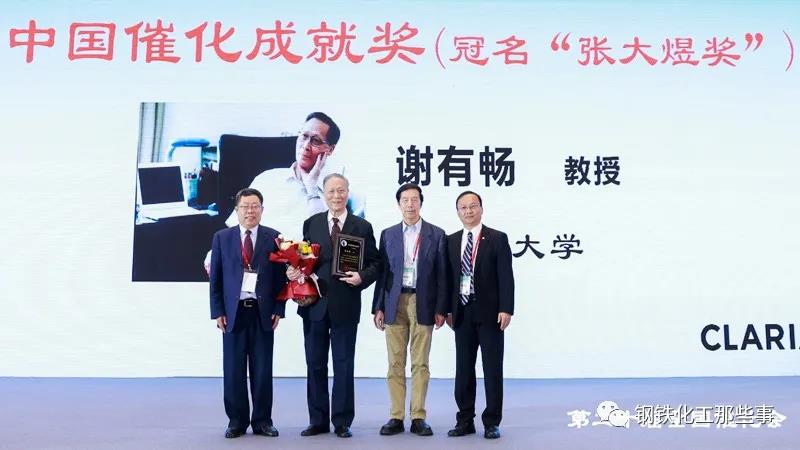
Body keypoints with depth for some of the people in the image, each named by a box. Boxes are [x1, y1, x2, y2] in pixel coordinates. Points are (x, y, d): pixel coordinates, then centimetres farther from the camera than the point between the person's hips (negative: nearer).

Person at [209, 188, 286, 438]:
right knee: (233, 370, 5)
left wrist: (278, 310, -3)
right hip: (233, 312, 1)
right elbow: (215, 278, 6)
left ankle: (262, 420, 15)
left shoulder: (273, 238, 4)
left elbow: (280, 276, 3)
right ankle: (236, 420, 16)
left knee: (263, 369, 4)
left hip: (263, 312, 0)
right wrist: (217, 312, 0)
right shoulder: (222, 238, 6)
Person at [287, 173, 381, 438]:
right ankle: (318, 421, 21)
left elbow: (375, 264, 4)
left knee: (344, 365, 5)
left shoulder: (362, 227, 2)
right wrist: (295, 271, -11)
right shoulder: (311, 224, 7)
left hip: (345, 305, -2)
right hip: (314, 304, 2)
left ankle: (342, 422, 16)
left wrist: (362, 277, -14)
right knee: (315, 364, 9)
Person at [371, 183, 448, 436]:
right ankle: (396, 418, 11)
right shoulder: (388, 234, 9)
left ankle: (418, 418, 10)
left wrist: (441, 309, -3)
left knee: (420, 364, 2)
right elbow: (383, 273, 8)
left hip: (423, 304, -1)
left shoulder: (436, 234, 4)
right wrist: (378, 307, 2)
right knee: (395, 364, 4)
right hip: (395, 304, 2)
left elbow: (441, 274, 2)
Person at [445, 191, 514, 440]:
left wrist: (506, 309, -13)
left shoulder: (497, 238, -1)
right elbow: (449, 277, 9)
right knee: (463, 369, 8)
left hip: (490, 313, -3)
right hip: (462, 313, 4)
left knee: (492, 369, 3)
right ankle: (465, 420, 18)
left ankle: (491, 422, 12)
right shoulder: (451, 241, 10)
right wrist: (447, 309, 4)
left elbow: (505, 277, -6)